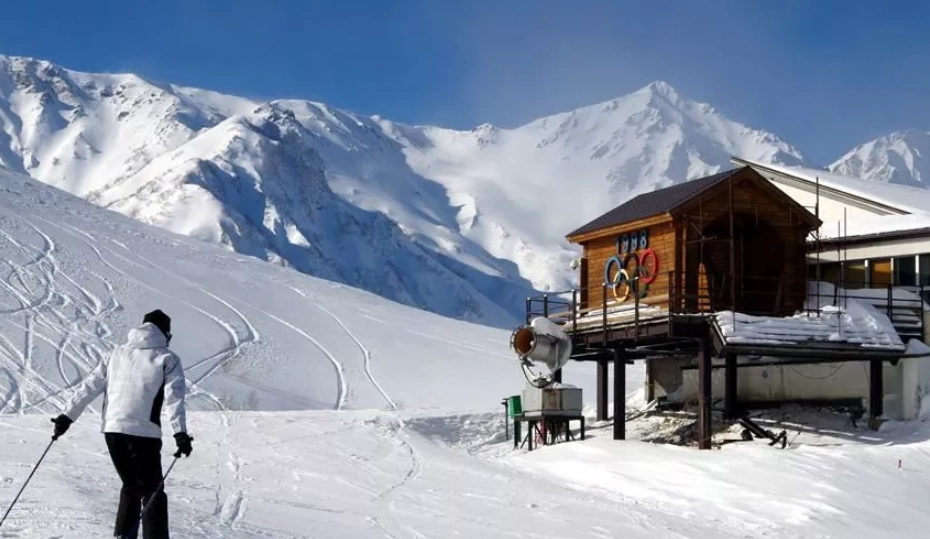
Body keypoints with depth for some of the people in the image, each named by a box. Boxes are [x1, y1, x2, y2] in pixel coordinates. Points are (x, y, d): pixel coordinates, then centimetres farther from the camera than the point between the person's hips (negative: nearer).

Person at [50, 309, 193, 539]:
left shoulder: (117, 353, 16)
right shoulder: (167, 359, 4)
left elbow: (89, 387, 14)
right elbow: (174, 397, -10)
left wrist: (67, 416, 17)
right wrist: (180, 432, -18)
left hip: (112, 429, 5)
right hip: (144, 433, -4)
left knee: (130, 486, 22)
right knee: (152, 492, 5)